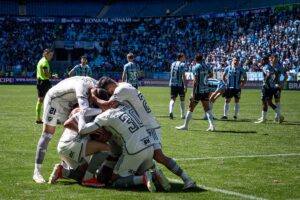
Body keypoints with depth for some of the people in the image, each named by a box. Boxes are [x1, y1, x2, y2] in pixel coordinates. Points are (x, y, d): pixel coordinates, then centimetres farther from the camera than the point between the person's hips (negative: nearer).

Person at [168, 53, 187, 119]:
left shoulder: (172, 64, 12)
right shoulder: (182, 64, -7)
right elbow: (183, 75, -15)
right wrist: (185, 85, -17)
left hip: (172, 84, 4)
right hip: (180, 84, -4)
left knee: (173, 99, 3)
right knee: (182, 99, 9)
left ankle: (171, 112, -21)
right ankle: (182, 115, 11)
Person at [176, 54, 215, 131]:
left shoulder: (197, 67, -12)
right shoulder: (206, 67, 6)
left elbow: (195, 81, -17)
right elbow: (211, 75, 25)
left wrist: (193, 93, -18)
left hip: (198, 91, -6)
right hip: (205, 91, 6)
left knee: (191, 108, 5)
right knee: (207, 109, 6)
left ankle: (185, 125, 13)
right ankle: (212, 125, -5)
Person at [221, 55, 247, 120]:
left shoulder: (241, 69, -1)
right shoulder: (228, 68, 2)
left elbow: (245, 78, 6)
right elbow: (224, 76, 14)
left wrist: (242, 85, -5)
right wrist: (226, 83, 3)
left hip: (237, 88, -1)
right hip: (229, 87, 1)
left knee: (237, 101, 3)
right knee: (227, 101, 0)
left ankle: (235, 115, 11)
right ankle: (225, 115, 3)